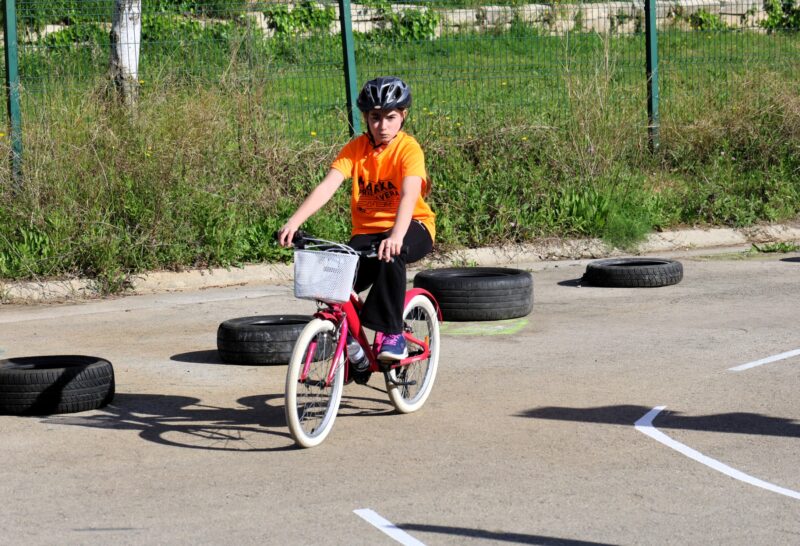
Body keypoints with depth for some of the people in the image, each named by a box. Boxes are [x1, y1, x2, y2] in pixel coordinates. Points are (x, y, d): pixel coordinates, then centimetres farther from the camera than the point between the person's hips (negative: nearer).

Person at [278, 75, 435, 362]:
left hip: (412, 226, -4)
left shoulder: (408, 148, -14)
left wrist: (396, 235, -49)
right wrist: (294, 221, -30)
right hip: (367, 230, 4)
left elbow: (409, 194, -30)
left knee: (390, 253, -39)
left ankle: (393, 334, -25)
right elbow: (328, 185, -14)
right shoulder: (357, 147, -3)